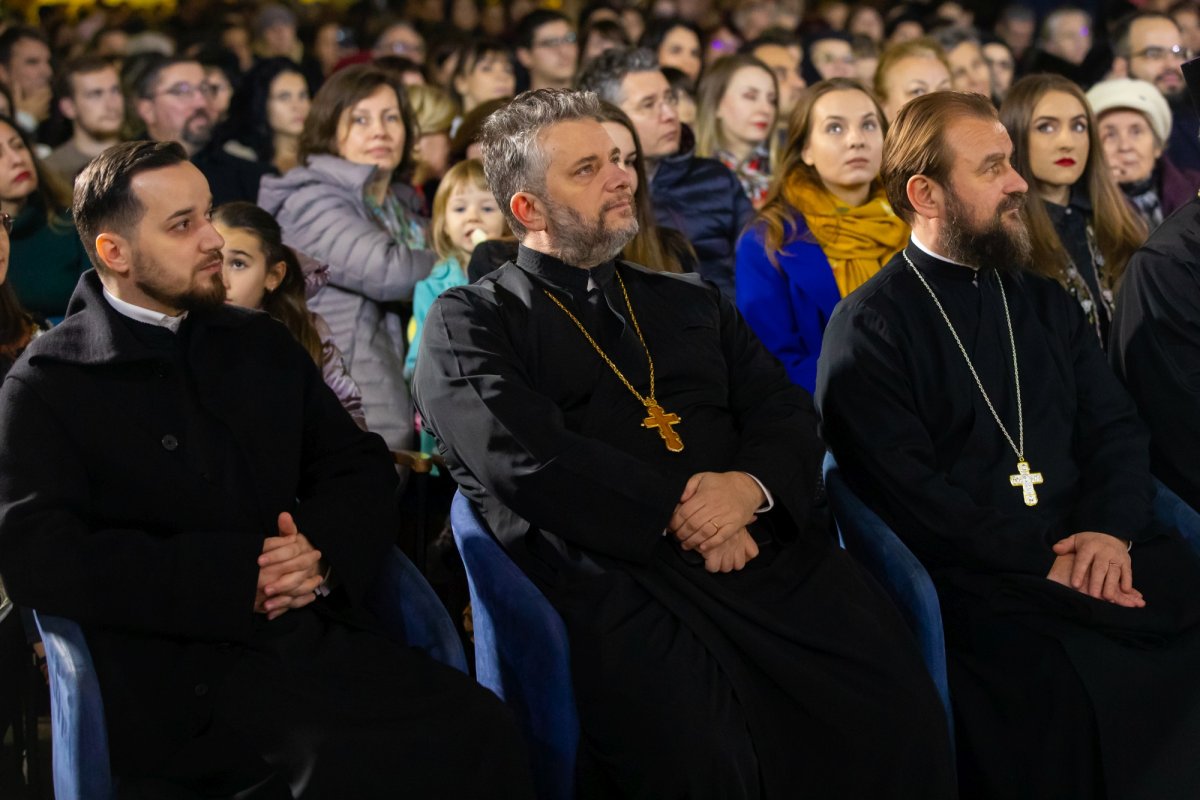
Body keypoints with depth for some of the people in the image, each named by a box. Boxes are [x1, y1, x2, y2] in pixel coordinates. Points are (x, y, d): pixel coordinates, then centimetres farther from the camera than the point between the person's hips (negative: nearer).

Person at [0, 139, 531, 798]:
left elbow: (362, 469, 19)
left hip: (318, 637, 6)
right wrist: (237, 576, -14)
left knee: (478, 728, -23)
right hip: (177, 676, -5)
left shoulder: (262, 345, 21)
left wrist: (325, 552, -5)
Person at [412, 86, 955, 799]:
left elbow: (788, 417, 16)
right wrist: (678, 514, -9)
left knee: (900, 715, -23)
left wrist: (752, 486, -7)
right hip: (610, 574, -4)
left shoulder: (694, 305, 27)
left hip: (767, 550, 5)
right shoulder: (468, 323, 10)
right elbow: (522, 457, -6)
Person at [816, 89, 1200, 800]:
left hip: (1091, 551, 6)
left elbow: (1116, 428, 15)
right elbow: (905, 494, -9)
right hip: (972, 581, -6)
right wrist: (1043, 567, -15)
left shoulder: (1046, 304, 20)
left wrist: (1112, 529, -6)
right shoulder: (871, 327, 1)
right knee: (1075, 686, -33)